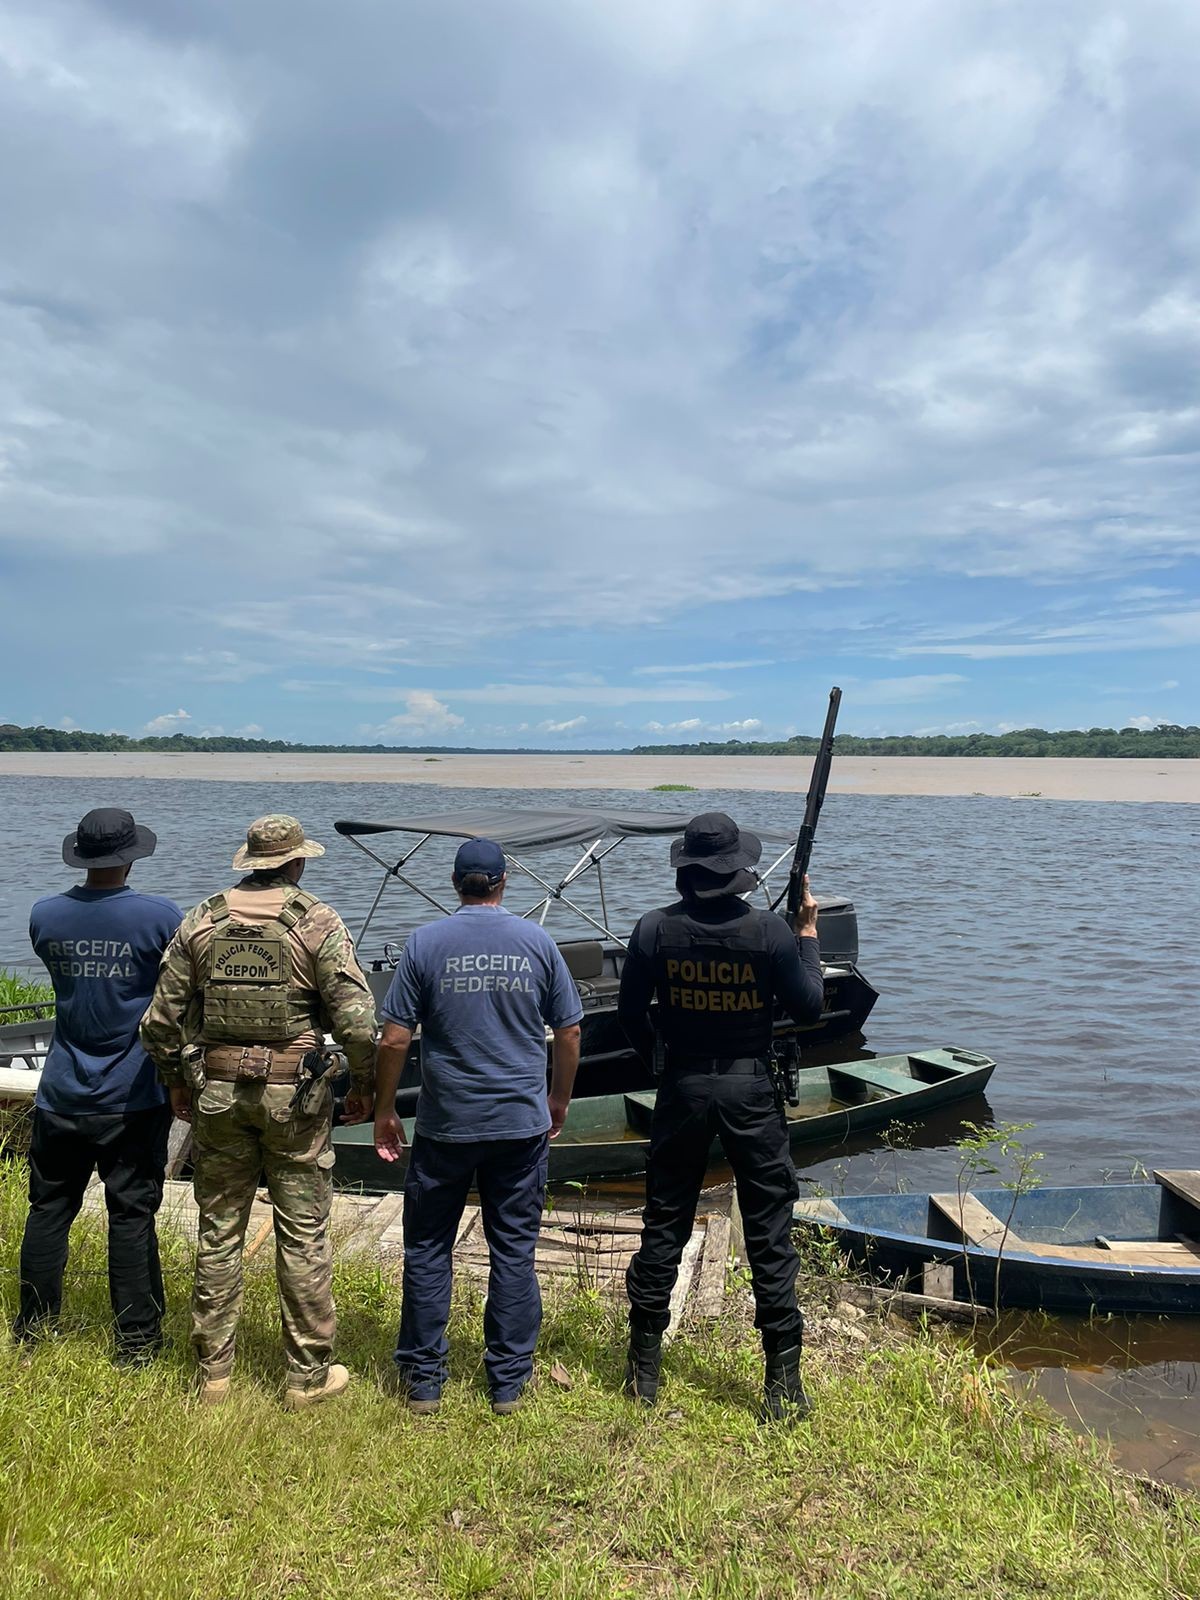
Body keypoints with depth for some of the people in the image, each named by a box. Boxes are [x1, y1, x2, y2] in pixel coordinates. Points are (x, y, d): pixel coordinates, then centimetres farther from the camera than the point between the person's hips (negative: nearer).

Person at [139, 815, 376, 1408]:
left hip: (216, 1091, 3)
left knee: (218, 1232, 14)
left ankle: (214, 1372, 26)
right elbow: (355, 1018, -15)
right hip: (294, 1094, -3)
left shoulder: (200, 922, 1)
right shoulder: (318, 923, -9)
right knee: (303, 1235, 8)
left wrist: (177, 1082, 18)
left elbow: (162, 1019, 3)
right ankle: (309, 1375, 18)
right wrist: (362, 1084, 0)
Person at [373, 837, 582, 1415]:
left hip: (445, 1124, -1)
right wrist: (559, 1100, 18)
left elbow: (395, 1040, -6)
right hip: (522, 1124, 1)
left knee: (428, 1249, 13)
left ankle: (423, 1378, 22)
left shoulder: (425, 942, -6)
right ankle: (509, 1380, 20)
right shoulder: (538, 942, -1)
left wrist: (384, 1112, 6)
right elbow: (569, 1032, 3)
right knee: (514, 1251, 12)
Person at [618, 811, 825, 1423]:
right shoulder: (770, 930, -12)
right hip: (751, 1089, -1)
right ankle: (783, 1382, 15)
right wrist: (808, 933, 9)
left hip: (682, 1090, 2)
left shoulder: (654, 930, -7)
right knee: (769, 1234, 8)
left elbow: (630, 1013, 0)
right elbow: (808, 1006, -2)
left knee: (664, 1227, 13)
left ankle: (644, 1371, 23)